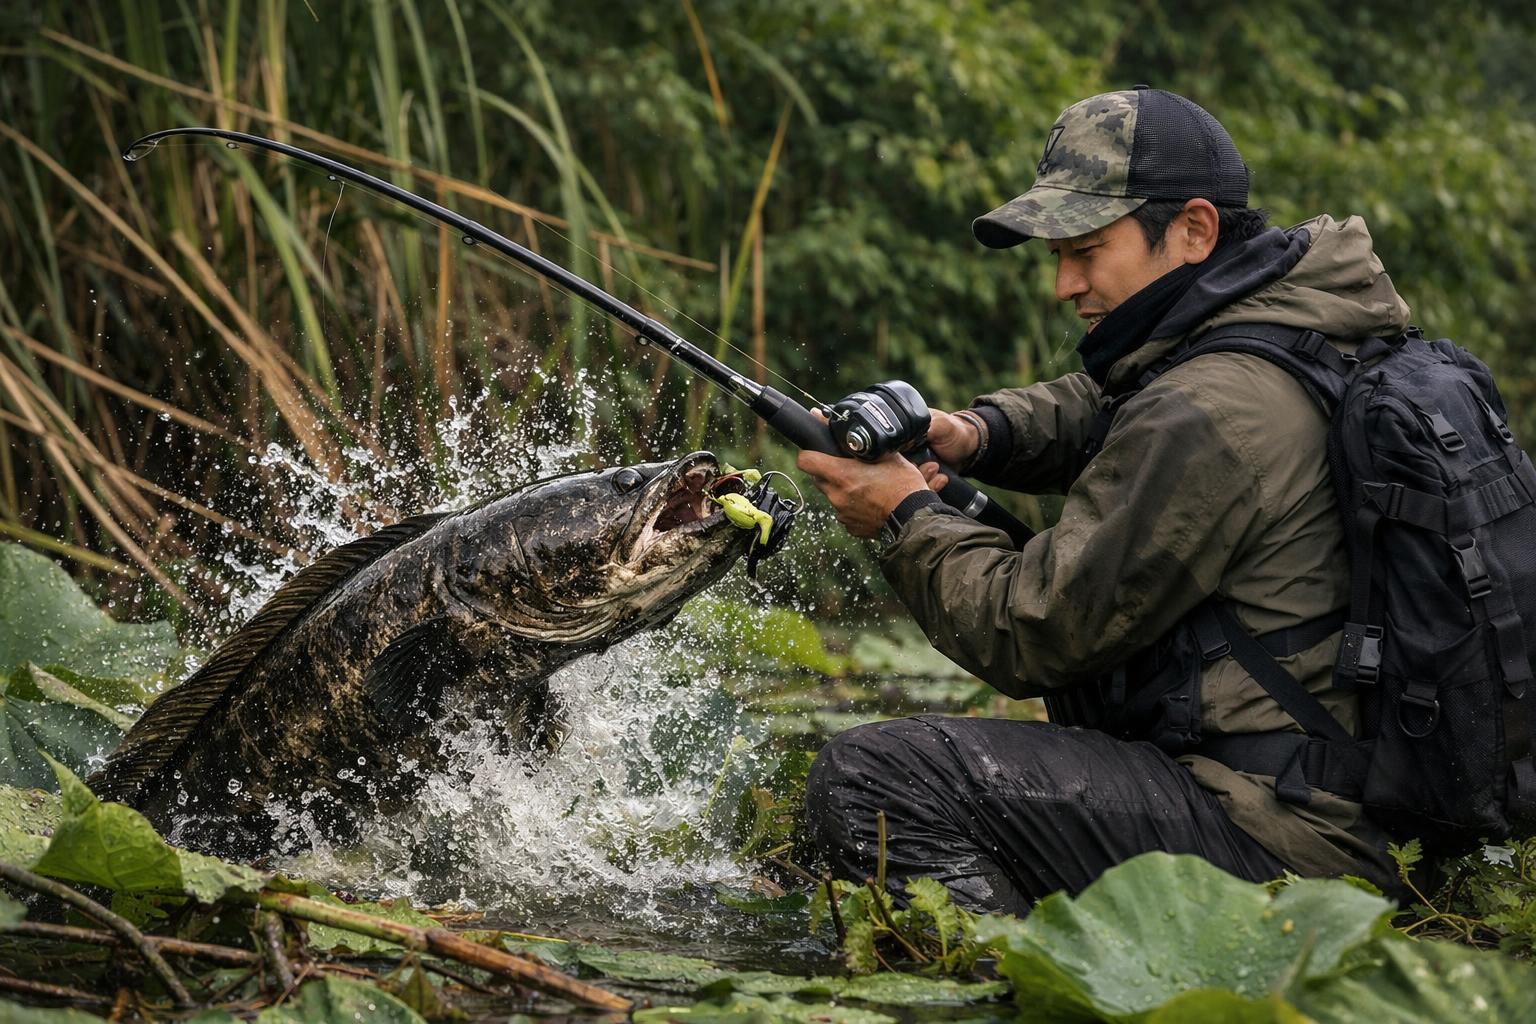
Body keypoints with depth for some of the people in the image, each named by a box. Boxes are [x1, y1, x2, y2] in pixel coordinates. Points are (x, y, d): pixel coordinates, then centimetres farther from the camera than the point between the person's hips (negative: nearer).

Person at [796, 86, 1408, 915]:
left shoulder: (1210, 413, -21)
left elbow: (1031, 634, -16)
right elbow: (1094, 410, 26)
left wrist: (909, 519, -1)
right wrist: (974, 432, 6)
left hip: (1273, 838, -11)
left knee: (867, 779, -19)